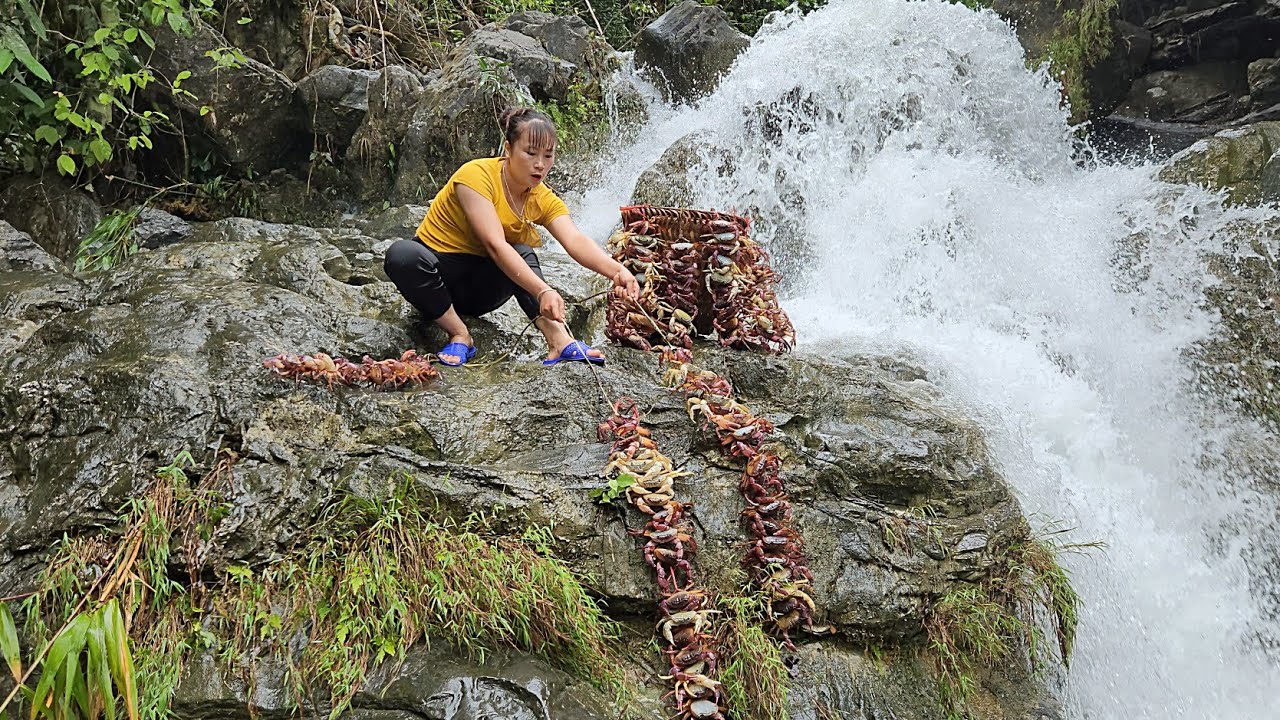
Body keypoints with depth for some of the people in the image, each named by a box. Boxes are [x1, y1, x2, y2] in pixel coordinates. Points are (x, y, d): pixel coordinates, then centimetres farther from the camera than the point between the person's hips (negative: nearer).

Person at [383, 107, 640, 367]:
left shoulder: (544, 199, -6)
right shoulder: (477, 176, -23)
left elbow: (577, 241, -24)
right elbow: (495, 245, -35)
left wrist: (616, 270, -45)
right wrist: (543, 291, -49)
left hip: (478, 287, 4)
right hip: (432, 269, -4)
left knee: (523, 254, -25)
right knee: (402, 254, -36)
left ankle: (558, 340, -36)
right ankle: (460, 336, -23)